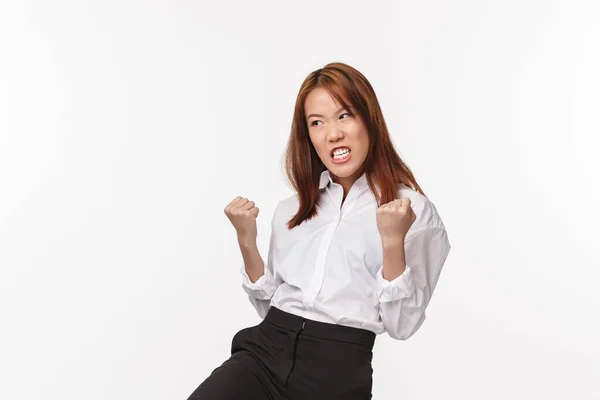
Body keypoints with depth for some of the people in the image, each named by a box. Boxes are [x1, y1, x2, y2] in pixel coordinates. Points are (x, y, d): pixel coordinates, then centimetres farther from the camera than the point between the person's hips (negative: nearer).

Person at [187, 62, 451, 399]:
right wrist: (247, 242, 3)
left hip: (339, 366, -2)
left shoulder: (413, 210, 1)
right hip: (265, 349, 2)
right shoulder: (291, 210, 16)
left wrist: (393, 244, -16)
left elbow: (402, 327, -3)